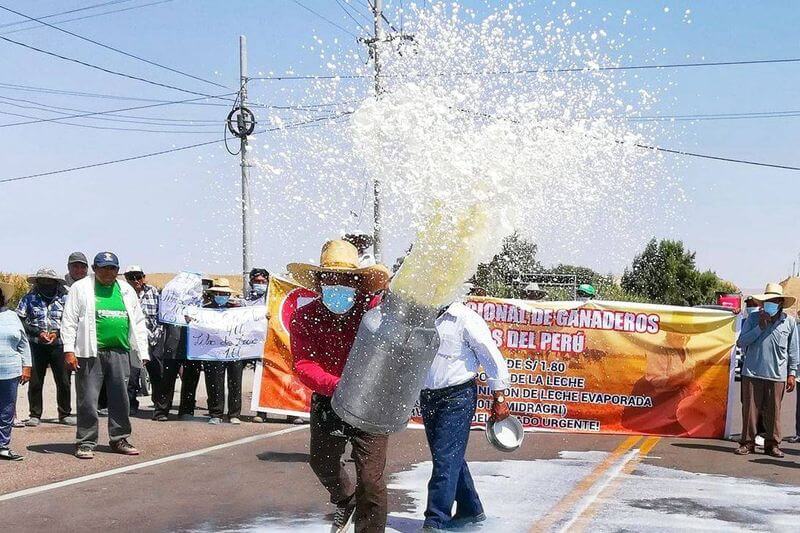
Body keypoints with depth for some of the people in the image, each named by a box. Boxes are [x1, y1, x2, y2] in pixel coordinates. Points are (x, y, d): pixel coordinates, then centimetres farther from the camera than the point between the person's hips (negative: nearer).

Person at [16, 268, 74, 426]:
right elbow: (21, 320, 0)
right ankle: (35, 415, 11)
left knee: (64, 382, 1)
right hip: (36, 346, 0)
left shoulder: (64, 298, 8)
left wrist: (57, 332, -10)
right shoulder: (29, 299, 7)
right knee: (35, 382, -1)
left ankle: (65, 414, 13)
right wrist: (38, 332, -11)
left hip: (59, 345, 1)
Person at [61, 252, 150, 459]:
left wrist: (143, 353, 10)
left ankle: (119, 439, 20)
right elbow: (69, 321, 1)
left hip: (120, 353, 4)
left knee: (121, 399, 8)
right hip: (90, 353, -3)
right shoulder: (81, 288, 4)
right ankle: (86, 442, 8)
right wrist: (69, 350, -8)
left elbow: (139, 323, 17)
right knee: (88, 400, -1)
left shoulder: (126, 290, 15)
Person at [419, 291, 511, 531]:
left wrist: (499, 399, -8)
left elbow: (491, 357, -8)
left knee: (445, 458, -8)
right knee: (451, 456, 16)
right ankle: (470, 510, 31)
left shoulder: (465, 319, -12)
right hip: (428, 397, 6)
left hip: (457, 396, -6)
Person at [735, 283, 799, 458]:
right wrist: (760, 327, -10)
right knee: (750, 409, 2)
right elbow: (741, 342, -1)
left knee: (773, 411, 4)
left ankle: (772, 444, 15)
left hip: (777, 375, 0)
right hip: (752, 373, 0)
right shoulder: (753, 318, 4)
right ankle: (747, 442, 11)